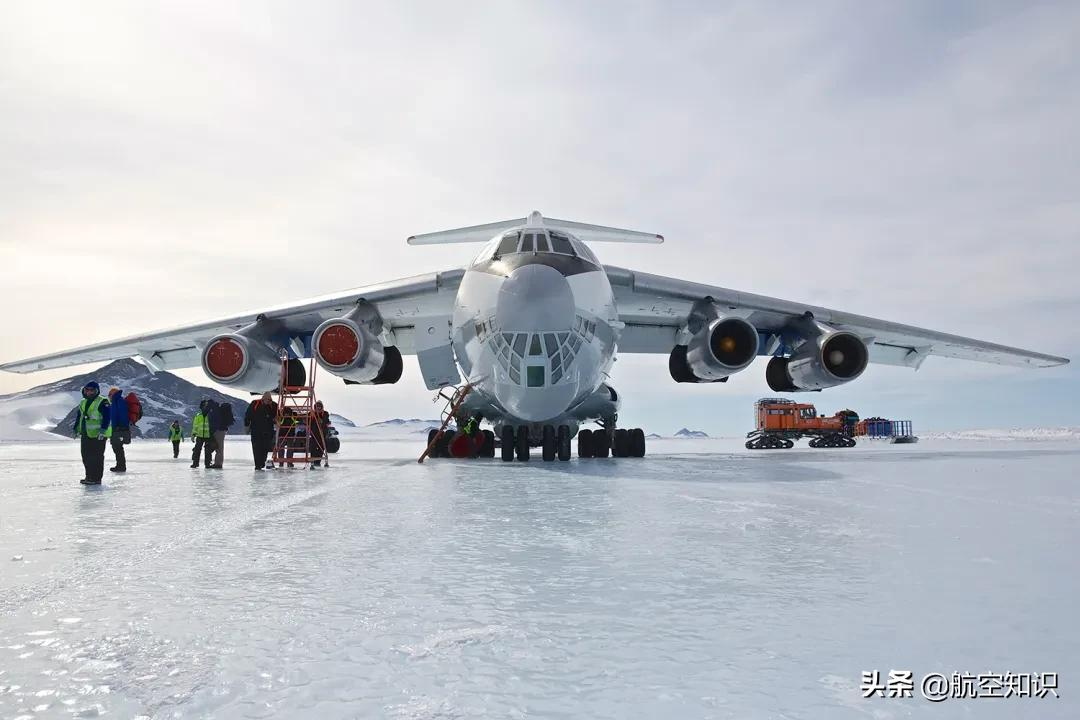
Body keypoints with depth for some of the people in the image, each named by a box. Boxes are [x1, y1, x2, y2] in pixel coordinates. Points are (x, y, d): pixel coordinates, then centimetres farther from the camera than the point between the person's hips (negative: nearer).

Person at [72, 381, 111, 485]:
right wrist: (76, 429, 22)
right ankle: (89, 476, 21)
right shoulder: (83, 402, 16)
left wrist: (103, 430, -23)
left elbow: (107, 417, -16)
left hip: (97, 435, -8)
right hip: (85, 434, 8)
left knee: (96, 457, -5)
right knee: (86, 456, 11)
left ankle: (96, 478, 0)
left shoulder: (103, 402, -9)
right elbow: (79, 417, 25)